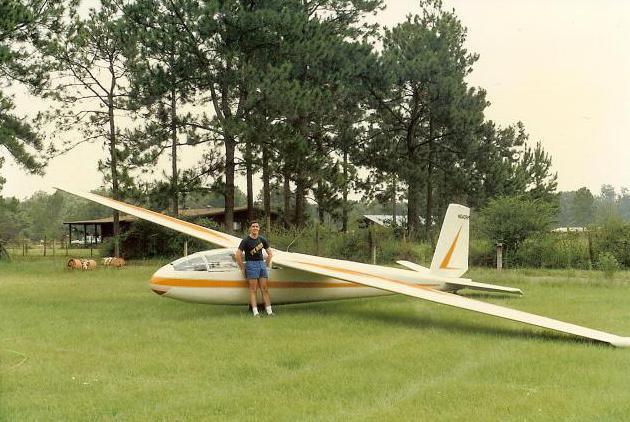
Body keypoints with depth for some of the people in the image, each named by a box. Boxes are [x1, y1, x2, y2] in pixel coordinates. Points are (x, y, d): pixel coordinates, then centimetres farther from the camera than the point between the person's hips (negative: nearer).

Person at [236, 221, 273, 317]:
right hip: (251, 264, -5)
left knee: (265, 289, 2)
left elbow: (269, 253, 19)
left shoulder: (262, 240, 10)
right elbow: (238, 254, -9)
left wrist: (267, 265, 13)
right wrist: (242, 268, -6)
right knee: (253, 289, -6)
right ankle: (255, 312, -8)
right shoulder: (246, 241, -5)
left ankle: (269, 311, 3)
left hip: (262, 263, 5)